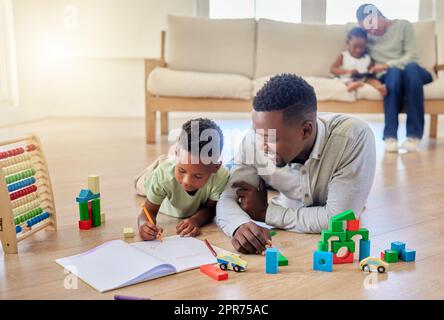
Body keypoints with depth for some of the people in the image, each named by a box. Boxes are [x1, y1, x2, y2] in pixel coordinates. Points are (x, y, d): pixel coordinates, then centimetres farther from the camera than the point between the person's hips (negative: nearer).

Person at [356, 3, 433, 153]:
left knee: (410, 67, -38)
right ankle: (390, 135, -43)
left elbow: (412, 56, -4)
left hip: (412, 73, 0)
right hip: (387, 76, 1)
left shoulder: (403, 25, 6)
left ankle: (414, 135, -40)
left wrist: (387, 65, -18)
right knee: (394, 72, -37)